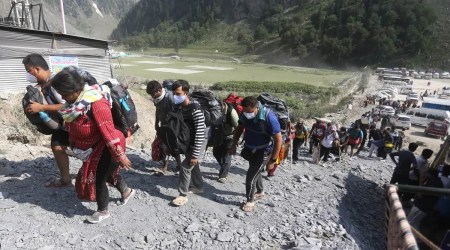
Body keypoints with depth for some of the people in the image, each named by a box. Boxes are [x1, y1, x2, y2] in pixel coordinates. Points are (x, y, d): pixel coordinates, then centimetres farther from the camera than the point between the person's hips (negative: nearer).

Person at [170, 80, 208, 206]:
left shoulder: (195, 109, -28)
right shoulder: (177, 106, -5)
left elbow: (200, 133, -29)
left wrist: (195, 154, -27)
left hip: (198, 141, -8)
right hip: (187, 140, 8)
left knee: (186, 166, -9)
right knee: (193, 164, 19)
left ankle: (183, 195, 6)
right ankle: (199, 187, 38)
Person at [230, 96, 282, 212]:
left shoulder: (269, 117, -31)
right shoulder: (246, 113, -13)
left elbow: (278, 140, -26)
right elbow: (239, 128, 6)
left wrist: (272, 161, -24)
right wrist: (234, 144, -2)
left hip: (263, 151, -6)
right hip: (250, 149, 6)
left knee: (251, 175, -6)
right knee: (255, 171, 23)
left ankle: (250, 200, 18)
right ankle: (260, 192, 49)